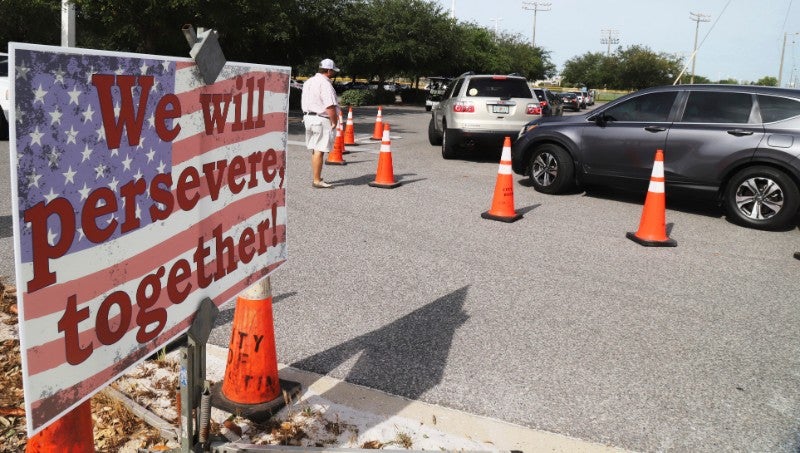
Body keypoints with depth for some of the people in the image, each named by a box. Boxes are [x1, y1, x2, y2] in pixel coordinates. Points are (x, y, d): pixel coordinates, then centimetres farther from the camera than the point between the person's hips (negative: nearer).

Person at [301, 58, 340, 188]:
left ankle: (316, 177, 26)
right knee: (319, 150, -6)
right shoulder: (325, 84, -15)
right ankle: (317, 181, -5)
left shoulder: (308, 82, 14)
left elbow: (304, 102, 18)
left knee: (314, 149, 17)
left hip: (308, 117, 9)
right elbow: (330, 106, -22)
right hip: (321, 119, -9)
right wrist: (334, 122, -13)